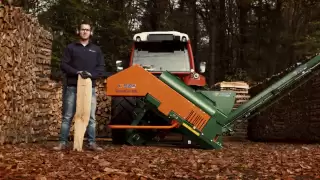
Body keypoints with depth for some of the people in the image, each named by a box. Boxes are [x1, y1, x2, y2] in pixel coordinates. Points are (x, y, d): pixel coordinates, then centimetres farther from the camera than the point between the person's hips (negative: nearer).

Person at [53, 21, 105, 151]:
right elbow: (64, 65, 1)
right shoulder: (70, 47, 8)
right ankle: (63, 143, 4)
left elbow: (101, 68, 8)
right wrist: (77, 72, -15)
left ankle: (92, 143, 7)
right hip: (72, 87, -1)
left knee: (91, 117, 3)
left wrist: (91, 74, -12)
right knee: (67, 116, 0)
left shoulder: (96, 50, 14)